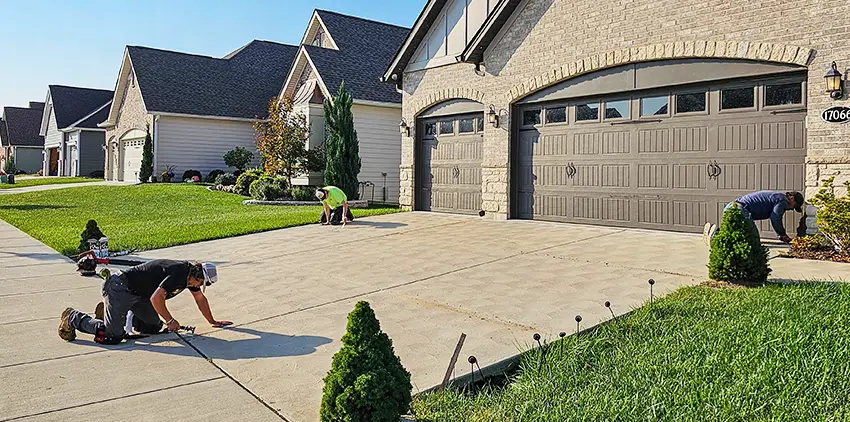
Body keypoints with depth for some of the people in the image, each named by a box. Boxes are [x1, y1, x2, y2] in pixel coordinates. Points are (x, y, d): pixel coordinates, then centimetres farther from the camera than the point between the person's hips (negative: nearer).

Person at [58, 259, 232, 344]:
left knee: (154, 327, 8)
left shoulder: (191, 272, 4)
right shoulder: (178, 273, -27)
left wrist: (213, 321, 22)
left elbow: (200, 298, 17)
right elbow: (156, 298, -32)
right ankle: (74, 318, 8)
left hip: (138, 294, 10)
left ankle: (112, 311, 24)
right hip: (120, 288, -10)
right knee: (112, 336, -14)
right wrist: (171, 320, -21)